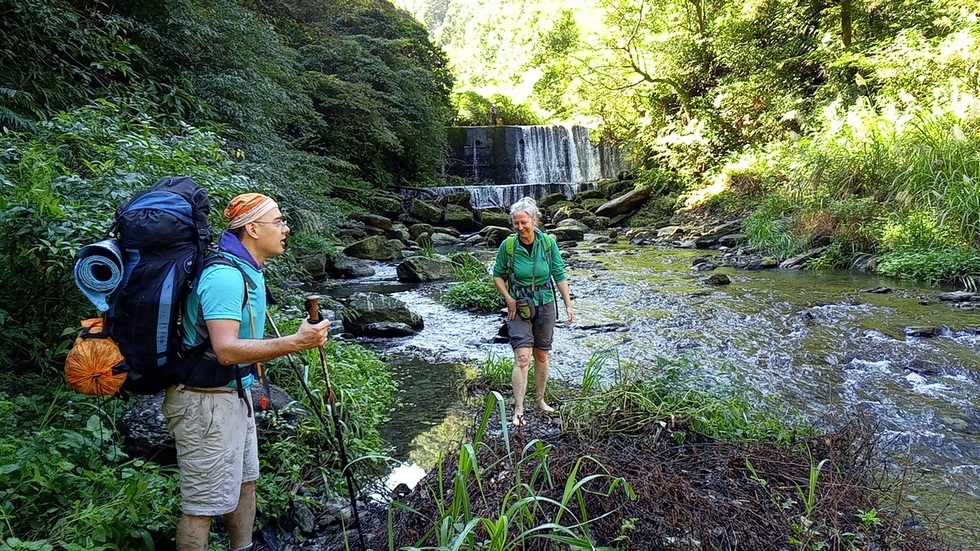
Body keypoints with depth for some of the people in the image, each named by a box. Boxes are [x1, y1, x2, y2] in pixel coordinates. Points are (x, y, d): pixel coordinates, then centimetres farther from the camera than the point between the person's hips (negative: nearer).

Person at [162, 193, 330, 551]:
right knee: (204, 504, 1)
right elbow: (226, 350, -33)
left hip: (235, 393, 11)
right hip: (207, 401, -11)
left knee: (244, 482, 21)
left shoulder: (246, 270, 9)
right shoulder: (225, 276, -25)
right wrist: (296, 342, -33)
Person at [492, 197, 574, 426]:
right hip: (519, 308, -2)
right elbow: (498, 275, 2)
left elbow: (560, 275, -1)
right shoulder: (508, 246, -11)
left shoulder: (548, 243, -8)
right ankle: (518, 411, -7)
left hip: (545, 306, 2)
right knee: (522, 358, -11)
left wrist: (568, 305, -3)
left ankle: (540, 400, 32)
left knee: (542, 356, 14)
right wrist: (509, 299, -8)